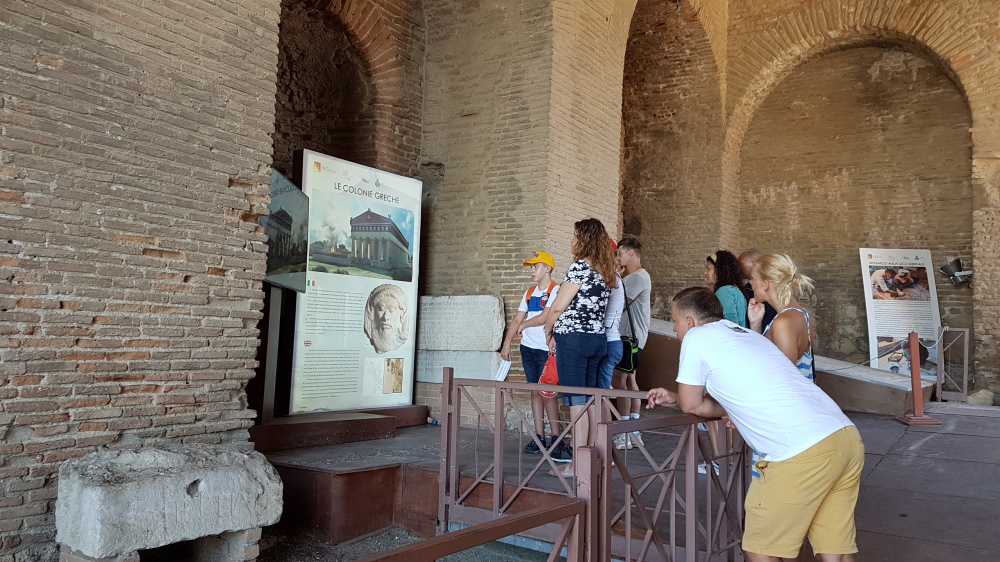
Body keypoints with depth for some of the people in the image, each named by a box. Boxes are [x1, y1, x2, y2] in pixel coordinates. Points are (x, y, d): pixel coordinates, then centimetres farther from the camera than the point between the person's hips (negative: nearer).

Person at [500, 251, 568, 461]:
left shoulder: (556, 290, -7)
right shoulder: (530, 292, 14)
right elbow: (517, 319, 14)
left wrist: (524, 325, -2)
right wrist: (506, 344, 9)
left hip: (546, 349, -7)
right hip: (528, 348, 7)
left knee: (547, 392, -8)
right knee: (535, 391, 8)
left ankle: (555, 438, -1)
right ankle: (539, 437, 13)